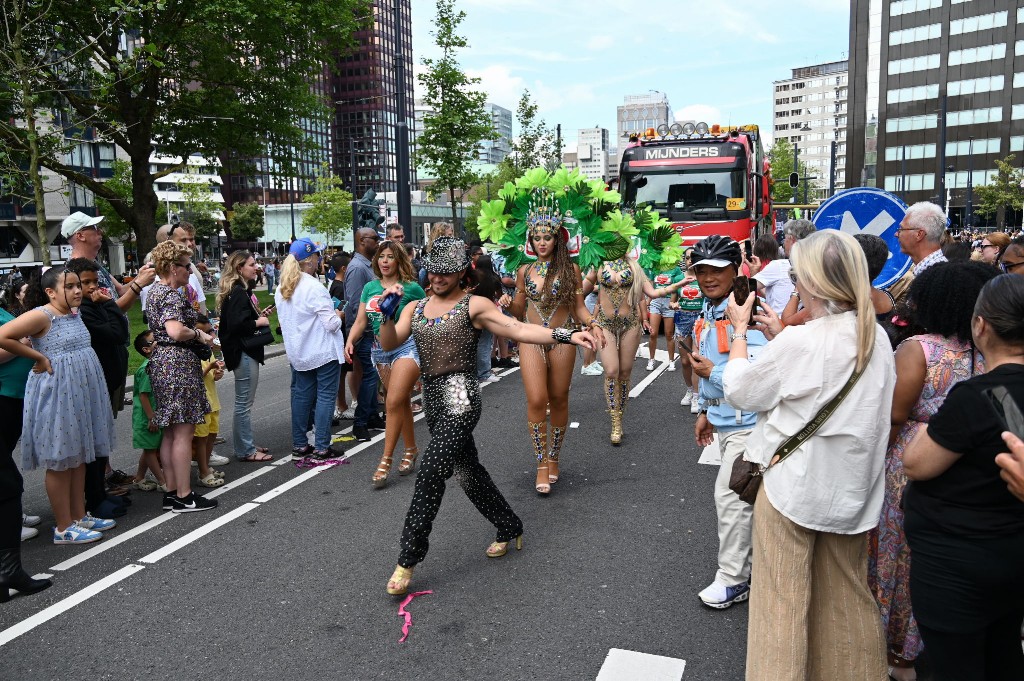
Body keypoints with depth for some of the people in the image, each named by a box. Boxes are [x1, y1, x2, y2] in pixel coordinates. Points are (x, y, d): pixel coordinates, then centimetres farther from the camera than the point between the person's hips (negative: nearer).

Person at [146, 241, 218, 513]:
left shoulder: (155, 291, 15)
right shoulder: (172, 295, -16)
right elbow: (176, 331, -30)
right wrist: (198, 334, -13)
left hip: (161, 362, 10)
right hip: (179, 364, -10)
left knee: (170, 432, 13)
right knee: (183, 432, -5)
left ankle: (171, 493, 19)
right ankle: (184, 497, 1)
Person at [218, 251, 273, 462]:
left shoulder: (240, 290, 15)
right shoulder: (238, 293, -18)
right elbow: (237, 324, -27)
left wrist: (259, 315, 9)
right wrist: (259, 322, -14)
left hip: (245, 352, 11)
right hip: (243, 353, -11)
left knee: (244, 403, 17)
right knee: (244, 403, -3)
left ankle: (245, 445, 26)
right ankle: (246, 451, 4)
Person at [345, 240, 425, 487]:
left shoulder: (411, 288, -4)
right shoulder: (370, 288, 9)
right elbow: (360, 321, 7)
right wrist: (350, 341, -9)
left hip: (407, 346, -5)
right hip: (379, 349, 5)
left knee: (393, 402, -12)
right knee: (402, 402, 14)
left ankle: (386, 460, -5)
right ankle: (411, 450, 27)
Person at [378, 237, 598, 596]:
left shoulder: (473, 305, -3)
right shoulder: (415, 308, 13)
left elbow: (519, 329, -11)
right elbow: (389, 344, 2)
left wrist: (568, 334, -22)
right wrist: (387, 311, -16)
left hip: (460, 398, -7)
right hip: (433, 400, 7)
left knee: (430, 472, -15)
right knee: (468, 472, 16)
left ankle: (408, 559, -6)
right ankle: (510, 529, 36)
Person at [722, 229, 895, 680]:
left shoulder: (799, 342, -22)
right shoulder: (876, 338, -2)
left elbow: (739, 390, -10)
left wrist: (740, 329, 2)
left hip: (795, 487, -6)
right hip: (852, 490, 6)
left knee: (782, 602, 10)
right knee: (847, 598, 21)